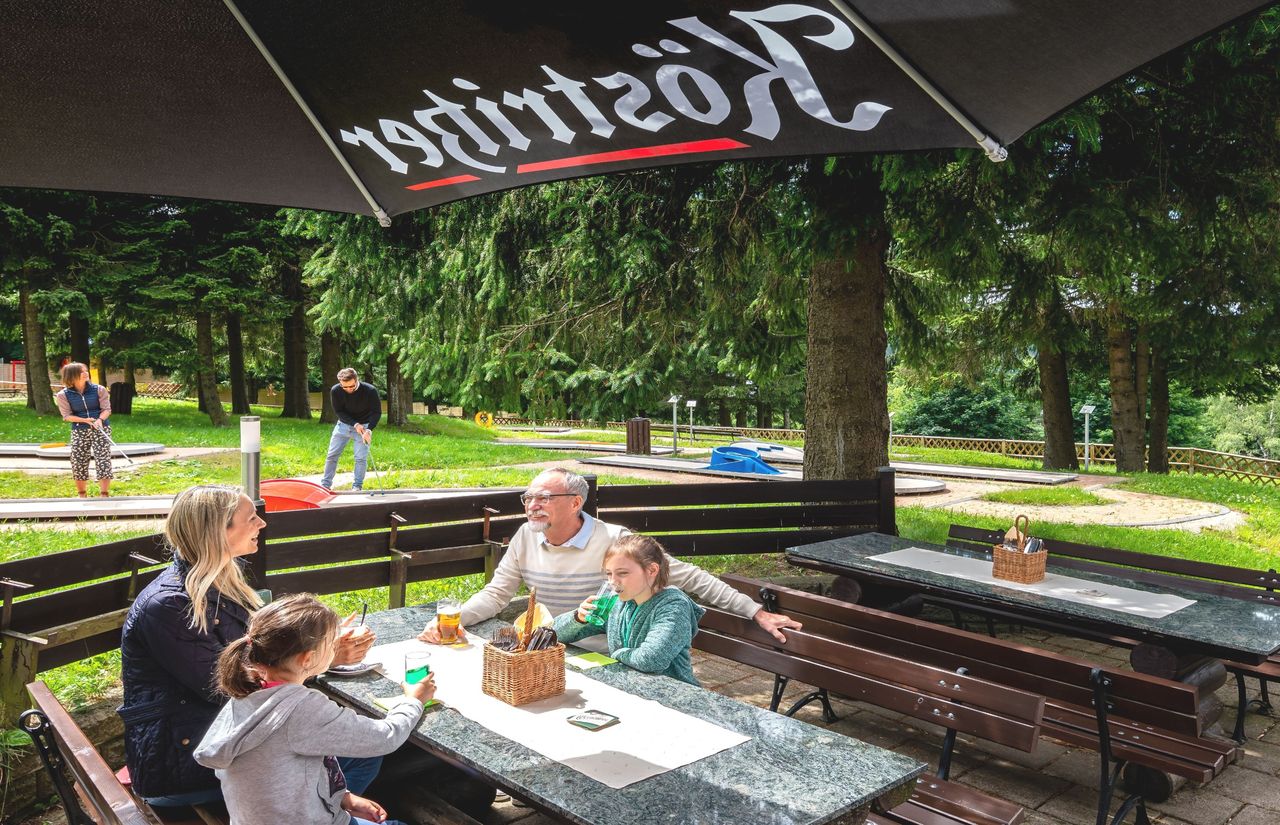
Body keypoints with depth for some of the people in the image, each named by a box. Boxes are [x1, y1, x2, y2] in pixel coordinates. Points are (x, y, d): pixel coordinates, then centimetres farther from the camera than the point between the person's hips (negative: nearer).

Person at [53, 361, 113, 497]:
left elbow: (106, 409, -3)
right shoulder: (63, 395, -3)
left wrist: (100, 420, -24)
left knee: (103, 460, -9)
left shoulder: (99, 389, -2)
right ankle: (82, 495, 22)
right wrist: (85, 420, -19)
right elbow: (67, 416, -4)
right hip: (79, 431, 1)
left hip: (101, 429, -1)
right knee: (78, 461, 4)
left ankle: (104, 495, -4)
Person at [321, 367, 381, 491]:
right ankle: (325, 485, 14)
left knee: (361, 458, -6)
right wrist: (355, 424, -24)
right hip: (343, 424, 2)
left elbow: (376, 412, -17)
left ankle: (357, 486, 7)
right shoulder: (335, 390, -19)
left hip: (363, 426, -2)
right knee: (331, 455, 3)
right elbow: (338, 411, -11)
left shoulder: (370, 391, -24)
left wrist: (369, 430, -30)